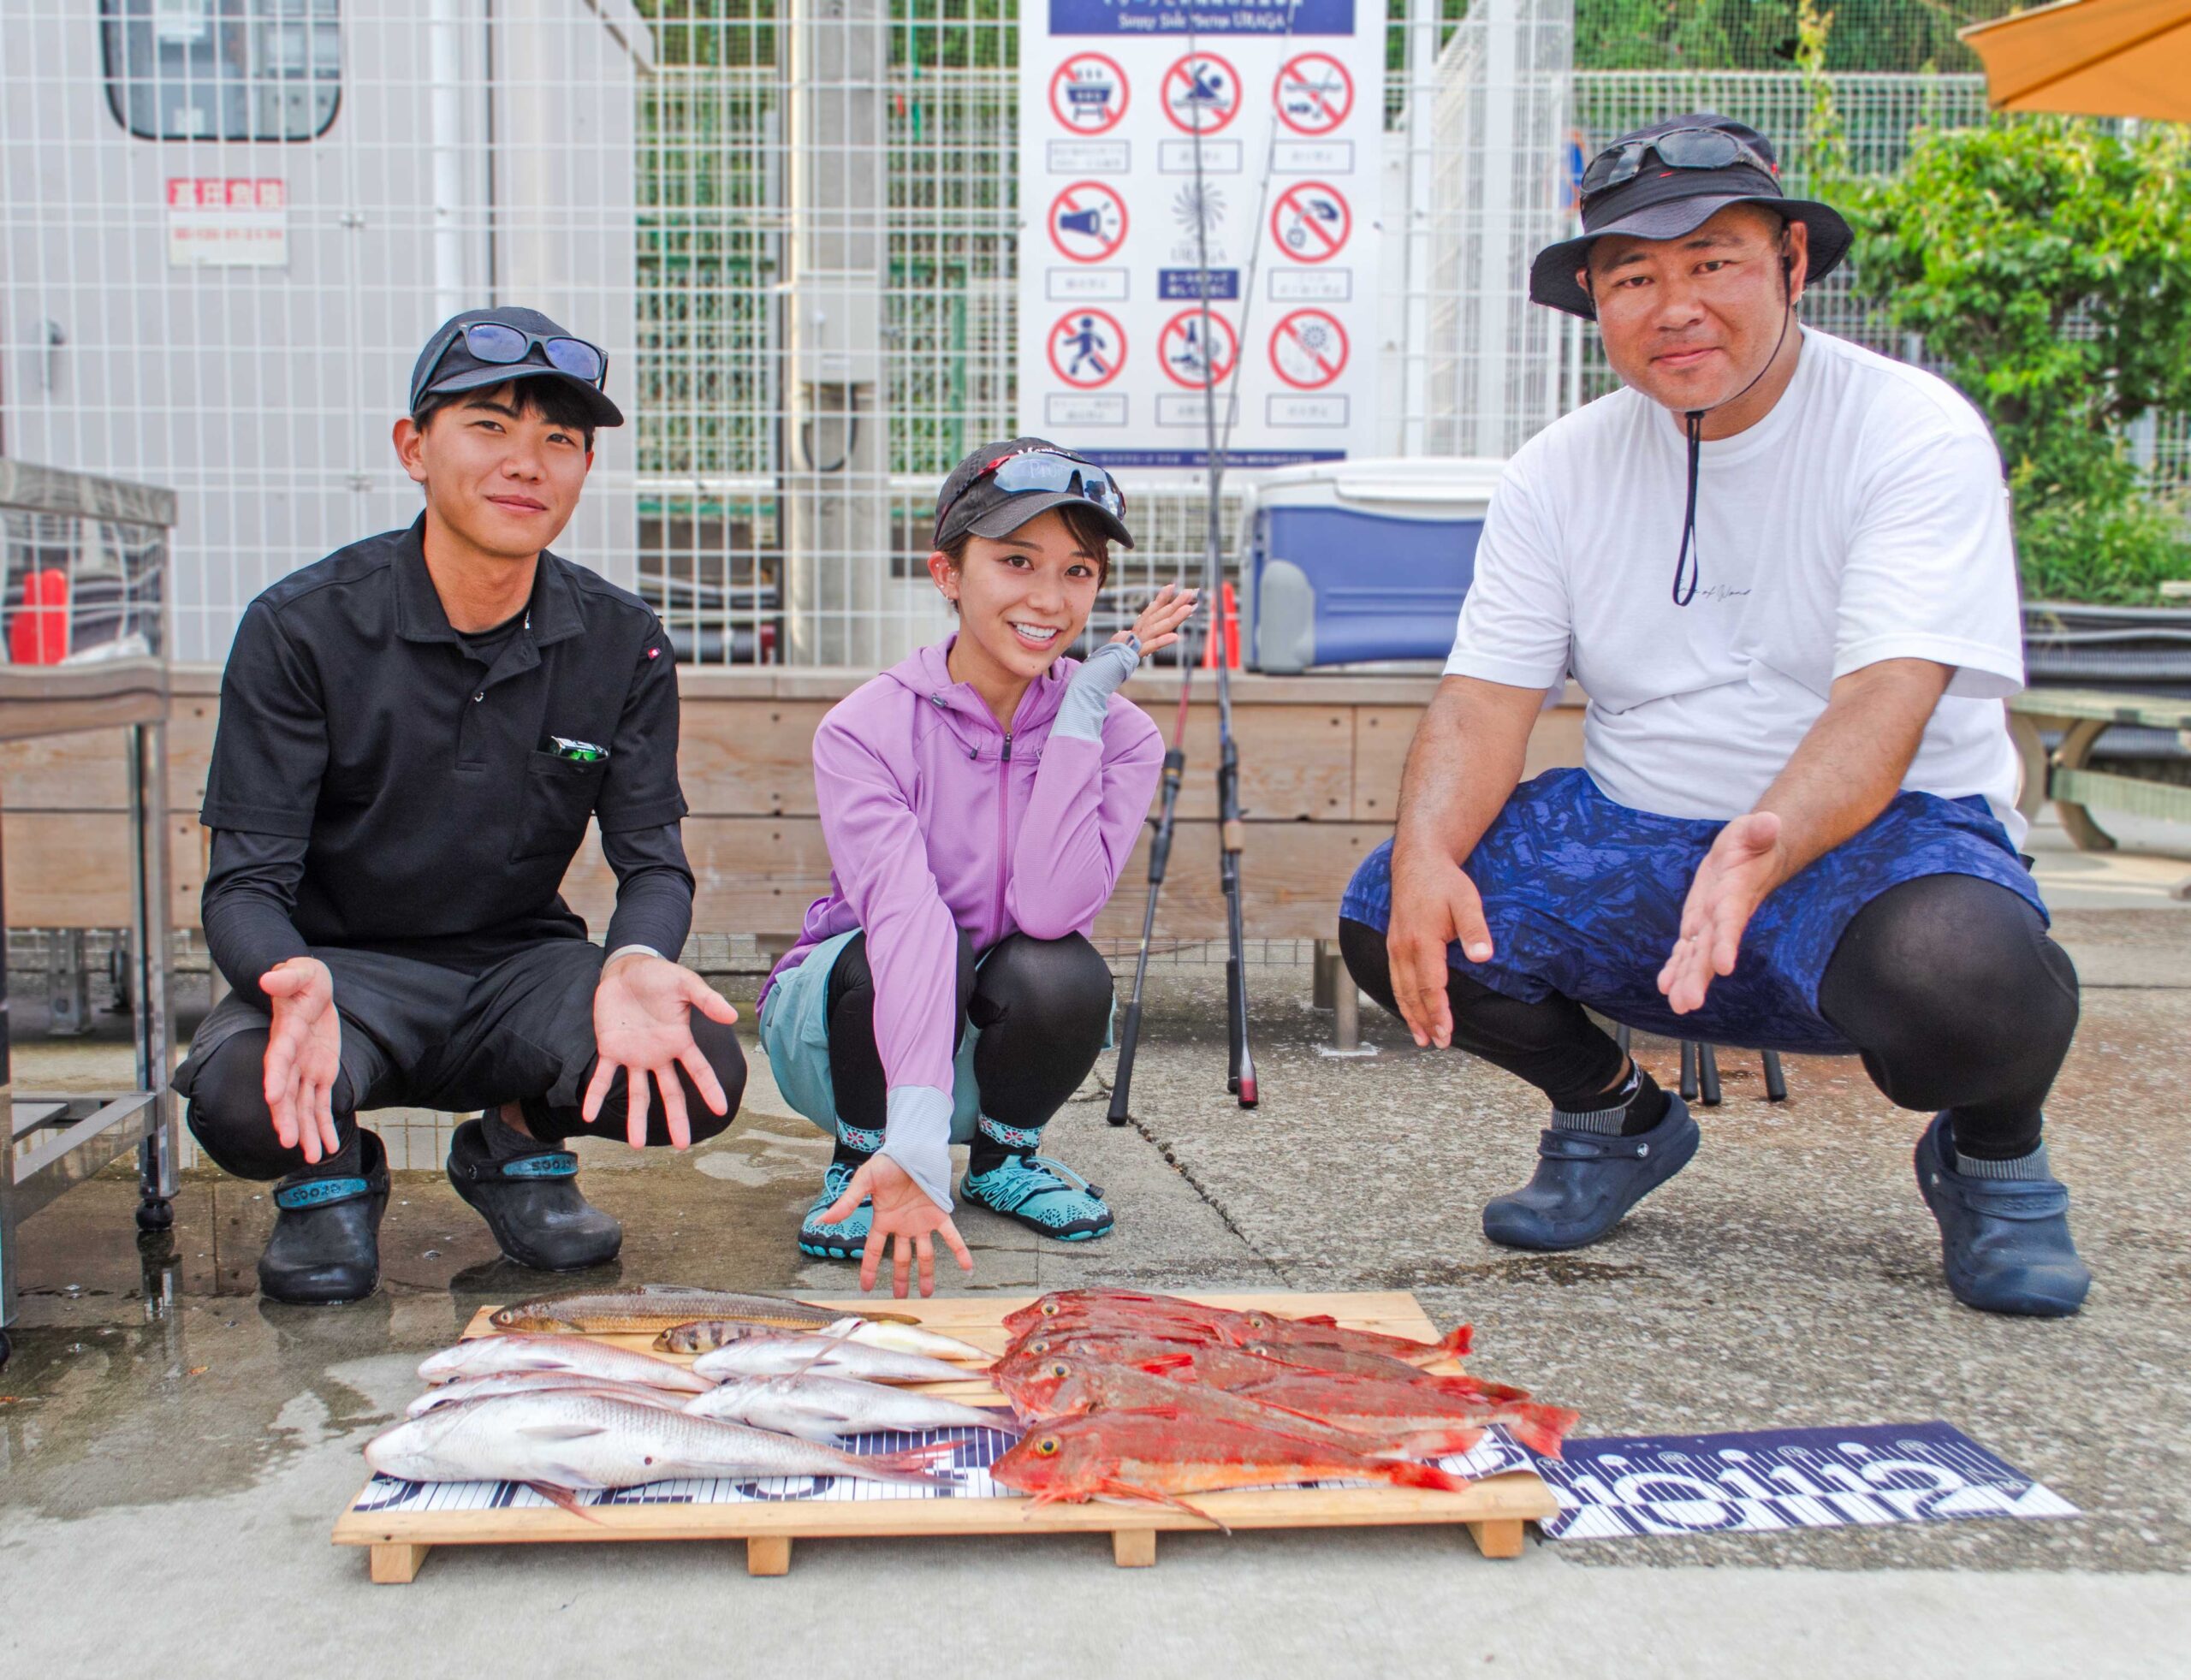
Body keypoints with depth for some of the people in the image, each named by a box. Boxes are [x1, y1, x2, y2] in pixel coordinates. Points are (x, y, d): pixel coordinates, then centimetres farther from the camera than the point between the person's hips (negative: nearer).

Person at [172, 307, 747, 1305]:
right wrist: (295, 982, -39)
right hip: (346, 965, -2)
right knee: (241, 1103, -35)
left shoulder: (622, 643, -3)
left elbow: (653, 859, -4)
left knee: (701, 1074, -27)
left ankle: (520, 1146, 8)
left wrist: (636, 963, -30)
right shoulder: (303, 627, -11)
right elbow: (247, 882, -13)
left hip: (520, 965, 2)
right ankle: (330, 1175, 5)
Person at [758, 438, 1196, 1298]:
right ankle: (858, 1161, -4)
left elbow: (1050, 908, -29)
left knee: (1065, 974, -31)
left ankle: (1005, 1153, 2)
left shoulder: (1117, 733, -13)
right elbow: (903, 918, -37)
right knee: (915, 952, -34)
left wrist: (1082, 705, -28)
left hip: (998, 1040, 2)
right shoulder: (867, 728, -20)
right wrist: (916, 1149, -47)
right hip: (842, 1023, -2)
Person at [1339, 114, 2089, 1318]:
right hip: (1633, 836, 4)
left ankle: (1991, 1151, 3)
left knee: (1968, 976, -38)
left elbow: (1885, 702, -23)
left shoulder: (1915, 433, -10)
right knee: (1391, 921, -19)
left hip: (1877, 830, -4)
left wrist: (1764, 850, -43)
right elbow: (1483, 700, -3)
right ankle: (1613, 1114, 12)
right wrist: (1426, 850, -25)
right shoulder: (1560, 472, 3)